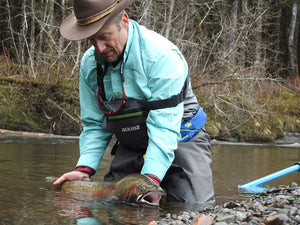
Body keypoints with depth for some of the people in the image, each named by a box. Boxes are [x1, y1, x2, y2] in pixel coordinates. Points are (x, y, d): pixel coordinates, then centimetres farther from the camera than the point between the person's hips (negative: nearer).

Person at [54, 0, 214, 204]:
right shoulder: (90, 63, -3)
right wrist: (84, 169, -15)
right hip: (131, 148, 5)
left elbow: (164, 128, -28)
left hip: (180, 140, -5)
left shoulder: (162, 56, -24)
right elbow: (94, 125, 2)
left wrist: (150, 178, -38)